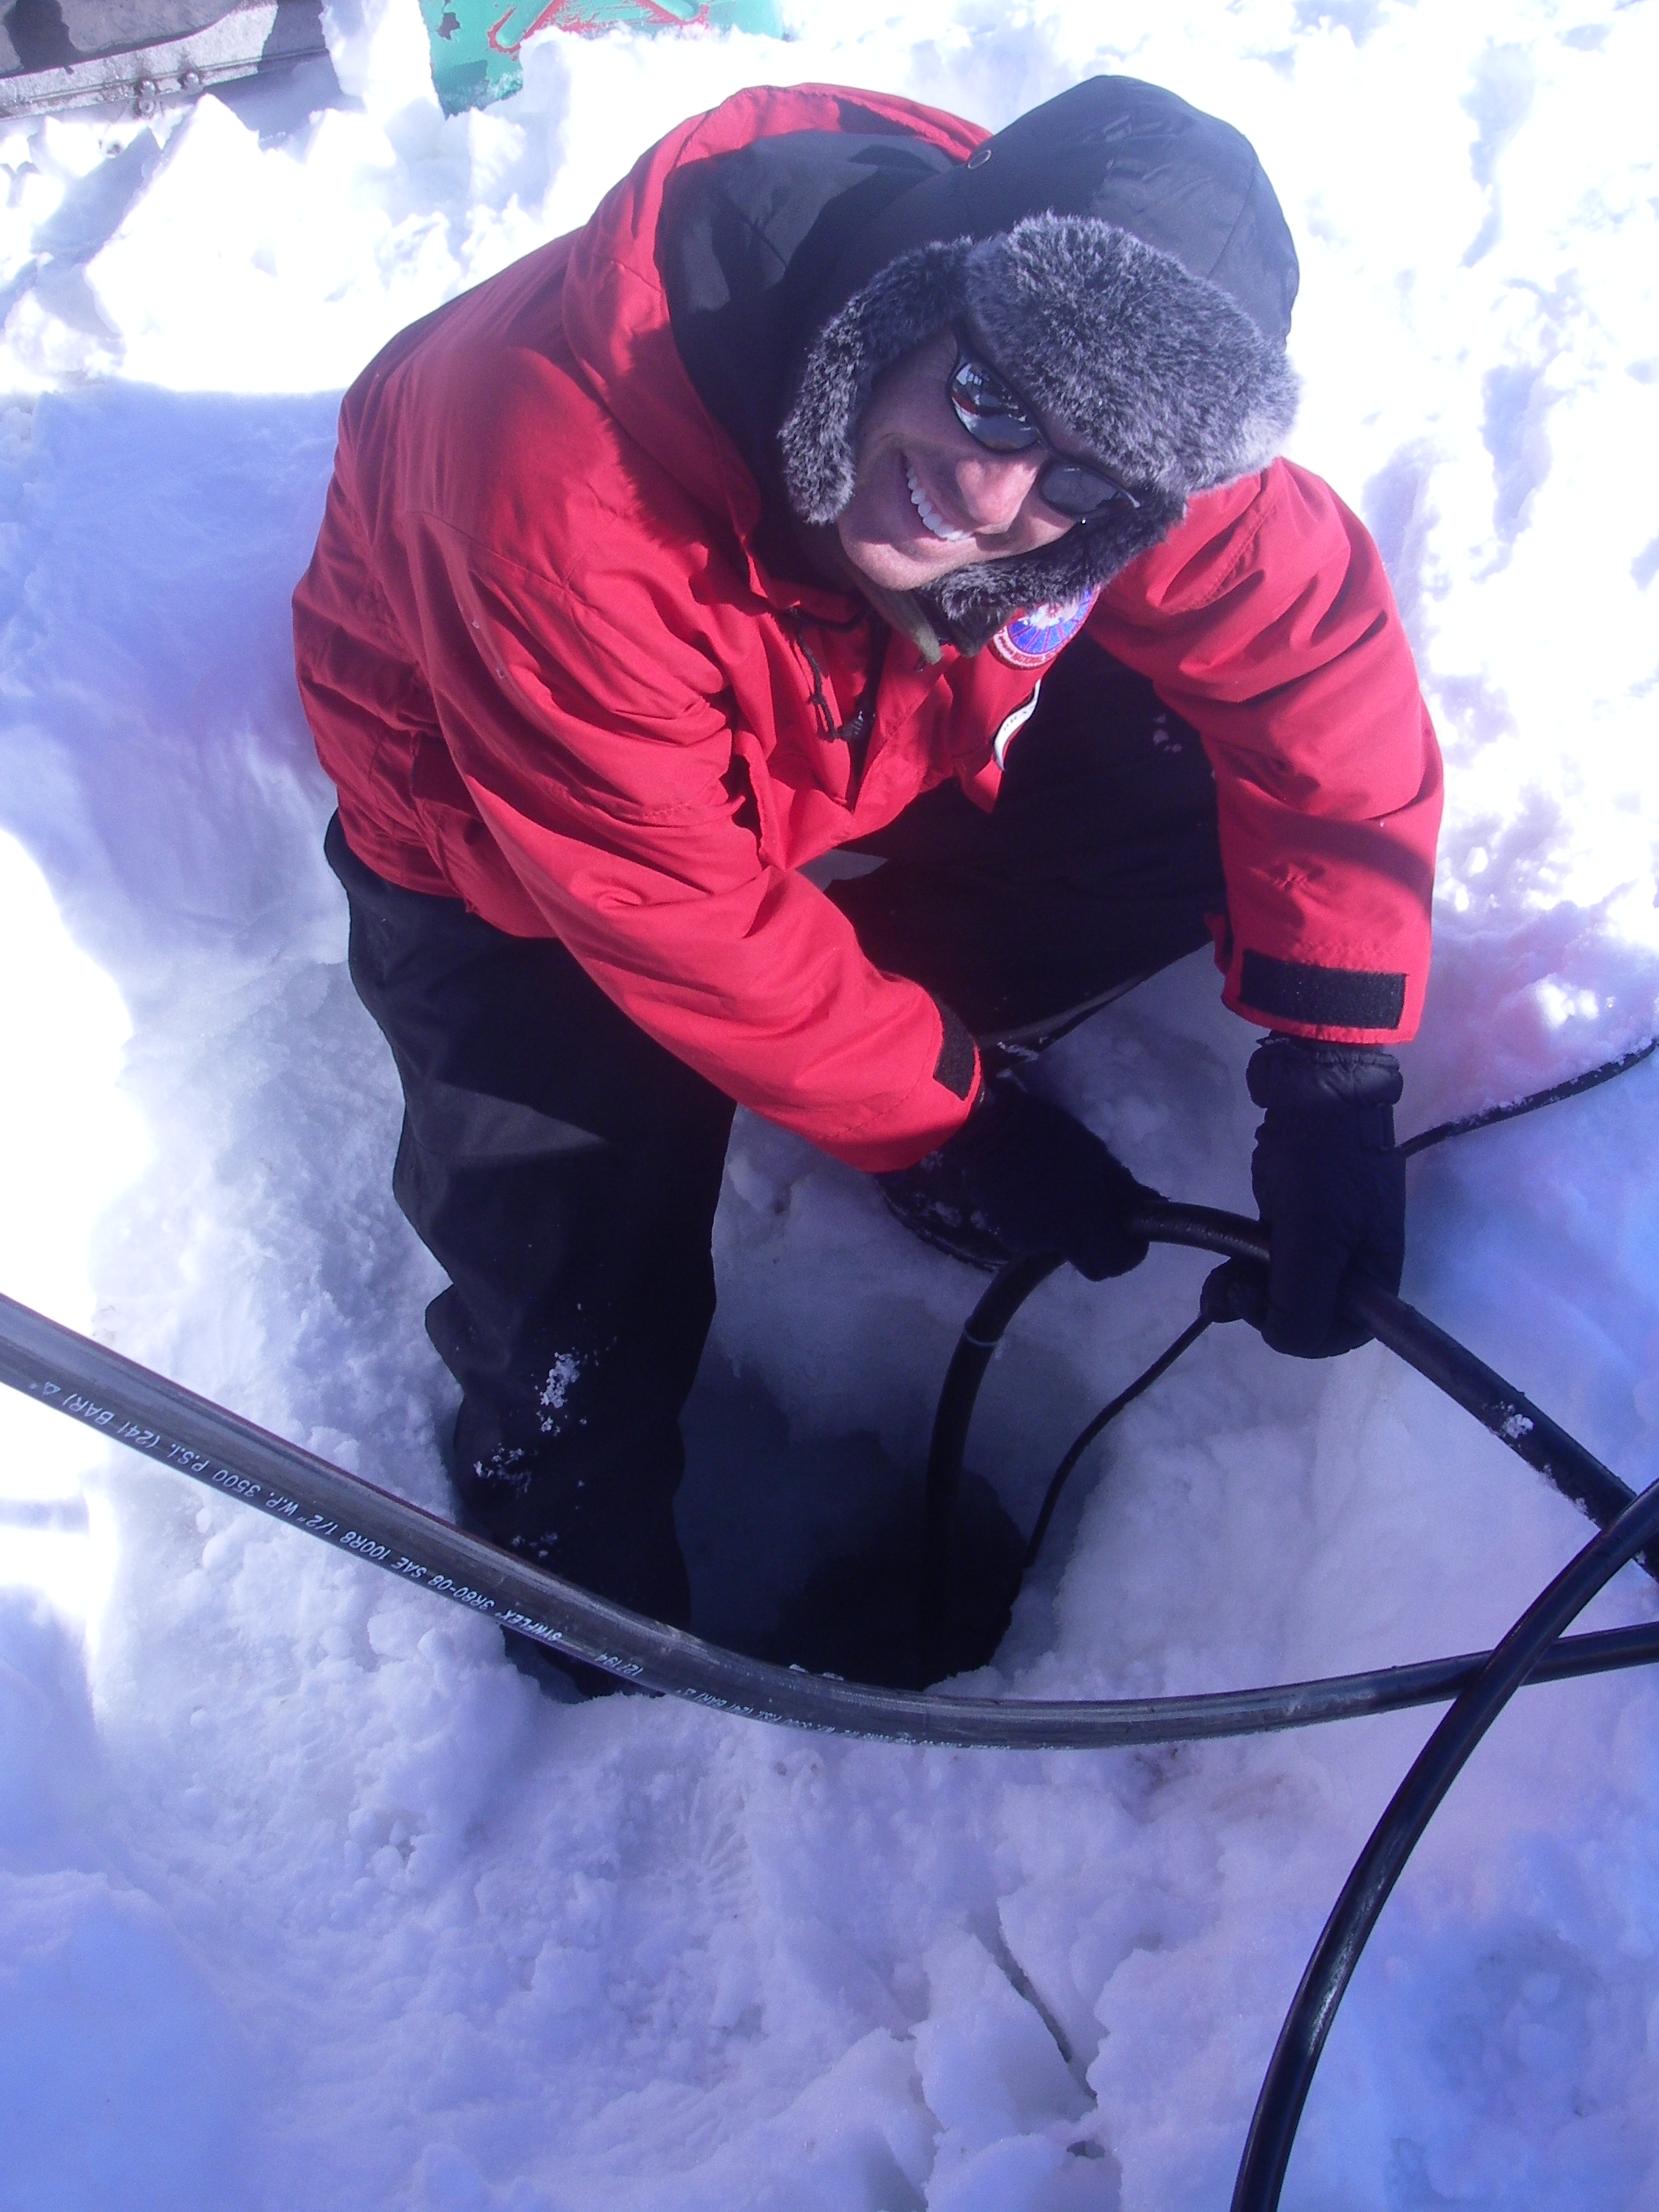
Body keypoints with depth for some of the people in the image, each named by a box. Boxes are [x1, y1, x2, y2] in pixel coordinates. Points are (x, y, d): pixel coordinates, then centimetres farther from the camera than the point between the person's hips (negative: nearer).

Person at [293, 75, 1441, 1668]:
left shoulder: (1118, 399, -28)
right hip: (507, 825, -4)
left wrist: (1336, 1077, -24)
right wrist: (938, 1118, -22)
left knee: (1201, 794, -15)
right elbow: (677, 912, -32)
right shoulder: (569, 474, -42)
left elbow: (1318, 654, -18)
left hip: (868, 736, 5)